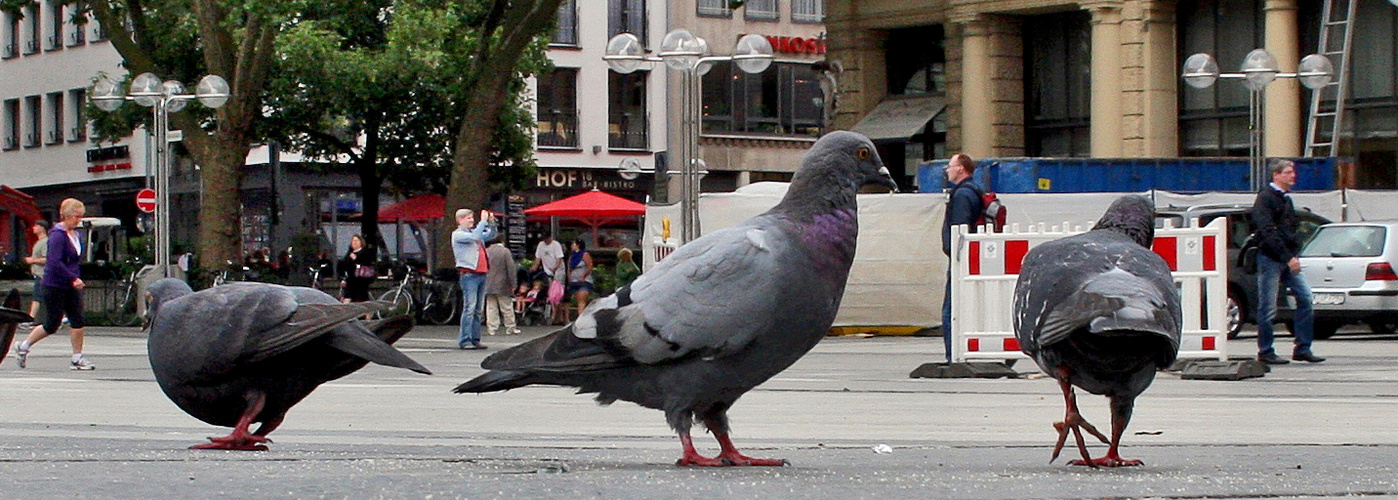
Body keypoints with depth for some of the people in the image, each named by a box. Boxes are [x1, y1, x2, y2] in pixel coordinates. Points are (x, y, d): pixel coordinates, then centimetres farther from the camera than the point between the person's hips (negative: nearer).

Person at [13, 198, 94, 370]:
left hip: (71, 286, 8)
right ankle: (23, 347, 19)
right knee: (52, 325, 1)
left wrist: (75, 279, 13)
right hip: (55, 285, -8)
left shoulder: (75, 235, 10)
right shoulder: (58, 235, -17)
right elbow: (55, 262, -25)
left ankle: (77, 359, 3)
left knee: (77, 321, -1)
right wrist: (73, 278, -27)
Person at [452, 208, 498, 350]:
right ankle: (464, 340, -13)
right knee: (469, 308, -13)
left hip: (481, 273, 8)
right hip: (469, 274, -8)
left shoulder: (473, 232, 22)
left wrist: (492, 223, 7)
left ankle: (475, 339, 11)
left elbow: (490, 236, 25)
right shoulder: (457, 234, -2)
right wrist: (483, 221, -12)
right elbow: (474, 237, -17)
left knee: (478, 309, 8)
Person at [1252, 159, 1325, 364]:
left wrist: (1295, 255, 10)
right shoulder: (1265, 198, -9)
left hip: (1289, 260, 8)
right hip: (1270, 259, -8)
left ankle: (1302, 349, 4)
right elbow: (1268, 232, -18)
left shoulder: (1286, 199, 19)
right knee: (1268, 308, -3)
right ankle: (1265, 352, 5)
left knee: (1305, 298, 0)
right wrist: (1288, 257, -22)